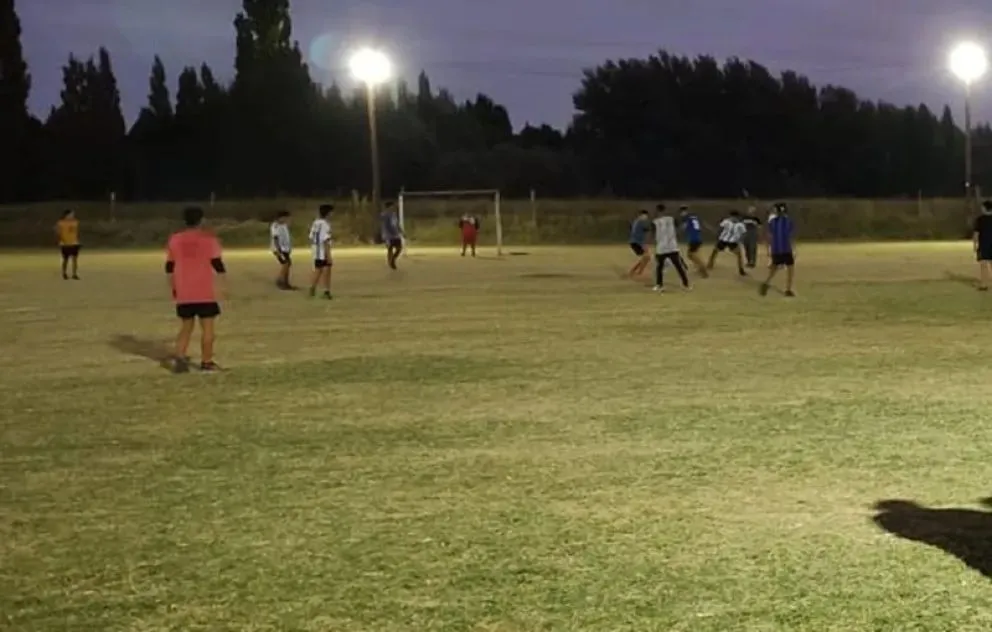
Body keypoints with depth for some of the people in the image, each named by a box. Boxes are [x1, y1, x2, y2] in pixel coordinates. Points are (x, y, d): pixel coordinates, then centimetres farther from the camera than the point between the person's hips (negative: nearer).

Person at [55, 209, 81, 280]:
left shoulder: (75, 222, 6)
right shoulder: (60, 223, -8)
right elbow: (58, 233, -7)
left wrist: (77, 240, 9)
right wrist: (61, 241, -16)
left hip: (74, 243, 4)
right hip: (65, 244, -4)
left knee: (75, 259, 0)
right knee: (65, 259, 4)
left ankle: (75, 274, 6)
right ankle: (64, 274, 21)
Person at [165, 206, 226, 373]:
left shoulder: (174, 240, 6)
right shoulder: (209, 239, -5)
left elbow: (169, 267, 9)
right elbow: (218, 265, -7)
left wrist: (173, 288, 19)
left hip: (183, 293, 4)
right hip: (205, 292, -4)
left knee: (186, 327, 15)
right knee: (207, 327, 4)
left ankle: (179, 356, -2)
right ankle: (206, 362, 6)